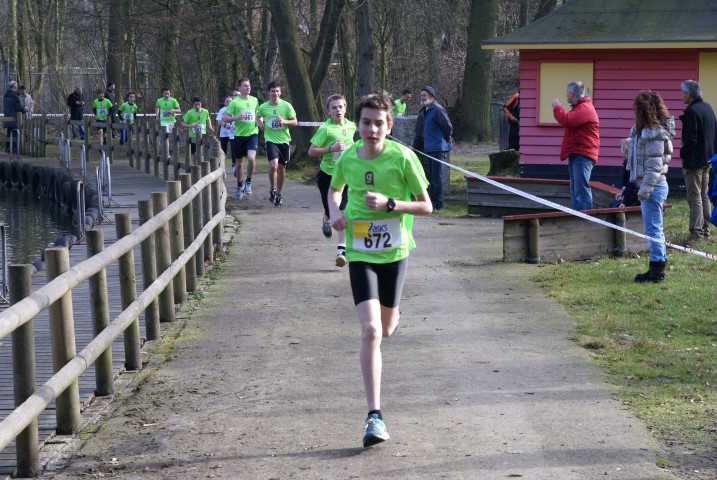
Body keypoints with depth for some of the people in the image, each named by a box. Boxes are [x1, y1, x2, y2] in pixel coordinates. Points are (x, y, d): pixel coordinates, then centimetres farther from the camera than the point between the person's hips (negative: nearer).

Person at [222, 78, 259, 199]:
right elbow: (225, 119, -5)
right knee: (239, 163, 9)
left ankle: (248, 182, -2)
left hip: (252, 134, 1)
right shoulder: (235, 102, -5)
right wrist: (237, 117, -20)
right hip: (239, 135, -1)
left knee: (251, 158, -23)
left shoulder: (254, 100, 6)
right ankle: (239, 187, 29)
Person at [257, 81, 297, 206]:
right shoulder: (263, 107, -2)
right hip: (270, 140, -1)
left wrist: (284, 121, -19)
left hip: (284, 140, 1)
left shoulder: (286, 106, -6)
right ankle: (272, 189, 3)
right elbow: (258, 117, 19)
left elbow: (295, 122, 0)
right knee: (273, 165, -20)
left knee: (281, 168, 10)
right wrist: (260, 123, -2)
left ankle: (278, 194, 26)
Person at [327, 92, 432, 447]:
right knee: (370, 331, -16)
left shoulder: (402, 157, -12)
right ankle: (374, 416, -14)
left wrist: (389, 204, -22)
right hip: (360, 254, 0)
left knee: (386, 329, 17)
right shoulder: (347, 158, -4)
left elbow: (426, 206, -7)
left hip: (394, 251, 0)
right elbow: (335, 189, 19)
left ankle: (388, 314, 59)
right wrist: (335, 213, -2)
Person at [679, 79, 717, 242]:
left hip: (694, 161, -9)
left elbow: (690, 139, -22)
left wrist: (683, 153, -8)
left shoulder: (692, 111, -19)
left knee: (694, 197, -5)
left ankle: (697, 231, -7)